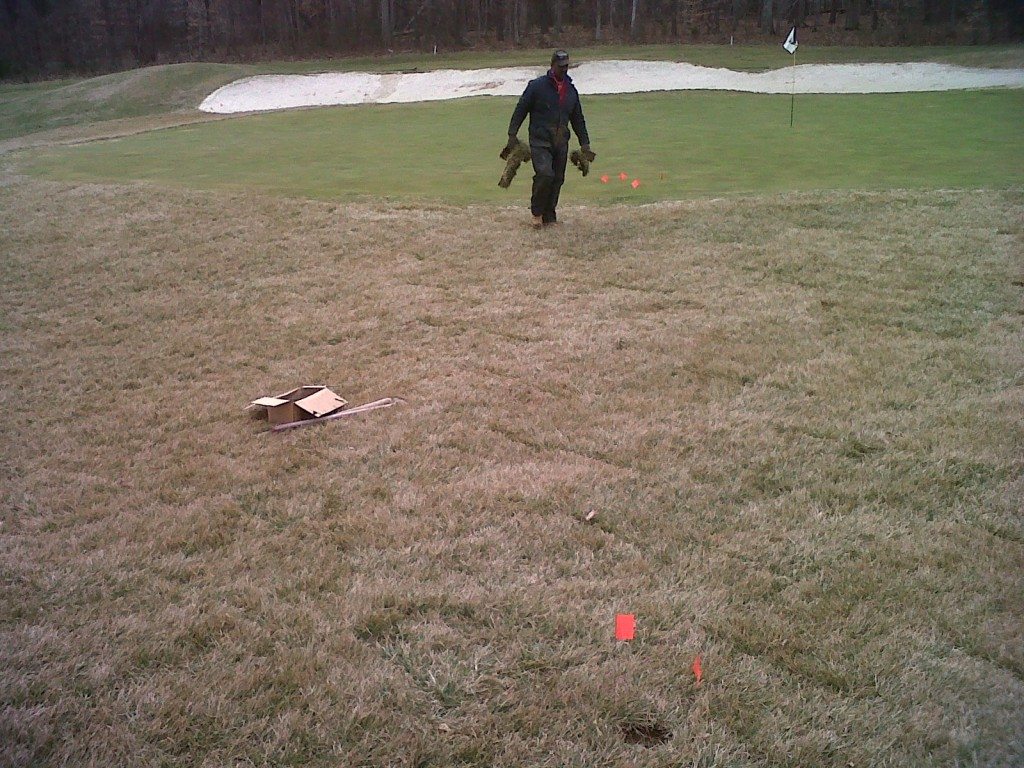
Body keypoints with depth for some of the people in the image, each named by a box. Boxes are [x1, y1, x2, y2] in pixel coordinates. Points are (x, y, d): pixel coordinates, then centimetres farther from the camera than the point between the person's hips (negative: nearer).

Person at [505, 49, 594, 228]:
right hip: (540, 141, -5)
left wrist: (584, 143, 18)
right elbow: (520, 110, 1)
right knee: (545, 174, -21)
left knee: (558, 179, 4)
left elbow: (578, 119, 23)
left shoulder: (571, 90, 14)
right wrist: (512, 134, -6)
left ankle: (549, 216, 17)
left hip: (561, 143, 6)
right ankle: (537, 212, -1)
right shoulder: (537, 86, -2)